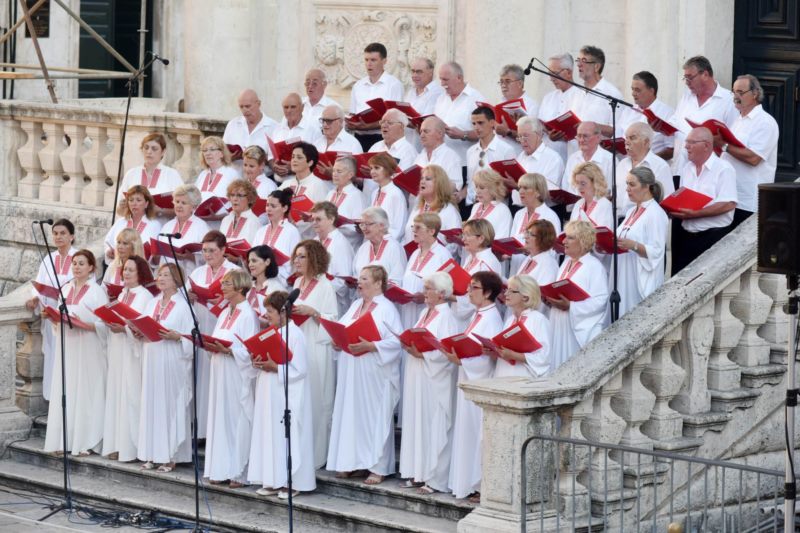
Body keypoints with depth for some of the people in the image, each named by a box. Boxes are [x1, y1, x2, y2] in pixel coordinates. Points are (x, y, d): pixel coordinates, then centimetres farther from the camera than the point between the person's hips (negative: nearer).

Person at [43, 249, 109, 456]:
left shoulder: (96, 291, -3)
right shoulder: (66, 289, 13)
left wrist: (85, 325, -23)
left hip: (87, 348, -5)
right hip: (66, 346, 5)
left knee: (85, 391, -6)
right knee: (65, 391, 2)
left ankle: (86, 442, -3)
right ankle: (65, 441, 5)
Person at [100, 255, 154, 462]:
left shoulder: (145, 297, -8)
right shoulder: (122, 295, 16)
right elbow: (112, 322, 14)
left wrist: (124, 328, -27)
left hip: (134, 353, -8)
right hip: (117, 351, 8)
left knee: (131, 397, -7)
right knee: (115, 396, 7)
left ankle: (131, 446, -3)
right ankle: (117, 445, 10)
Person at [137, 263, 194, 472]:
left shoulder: (183, 306, -5)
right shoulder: (152, 304, 14)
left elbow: (191, 337, -8)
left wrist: (175, 336, -24)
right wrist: (138, 333, -4)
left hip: (172, 363, -6)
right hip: (152, 361, 6)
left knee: (170, 406, -4)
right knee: (151, 405, 6)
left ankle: (171, 455, 1)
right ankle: (152, 454, 11)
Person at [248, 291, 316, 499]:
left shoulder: (295, 335, -12)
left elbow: (299, 370, -16)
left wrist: (275, 367, -19)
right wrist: (258, 363, 0)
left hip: (288, 398, -8)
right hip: (269, 396, 8)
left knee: (287, 437, -5)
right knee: (269, 435, 8)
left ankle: (291, 483, 1)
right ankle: (273, 481, 13)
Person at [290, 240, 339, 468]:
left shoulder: (325, 286, -7)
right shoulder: (298, 282, 14)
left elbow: (333, 320, -9)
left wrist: (312, 312, -21)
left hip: (315, 348, -7)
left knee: (315, 401, -3)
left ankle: (315, 455, 3)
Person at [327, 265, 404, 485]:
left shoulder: (386, 308, -8)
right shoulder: (356, 305, 15)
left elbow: (397, 340, -16)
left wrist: (370, 346, -24)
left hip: (373, 374, -7)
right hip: (351, 373, 7)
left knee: (375, 416, -4)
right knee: (350, 414, 7)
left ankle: (378, 467, 0)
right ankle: (351, 461, 15)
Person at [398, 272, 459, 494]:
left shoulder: (446, 318, -13)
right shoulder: (425, 313, 13)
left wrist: (421, 353, -23)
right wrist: (409, 344, -2)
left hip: (434, 382, -9)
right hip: (418, 379, 9)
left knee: (434, 427, -4)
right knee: (416, 424, 10)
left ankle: (435, 479, -1)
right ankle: (418, 473, 16)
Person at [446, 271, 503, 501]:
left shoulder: (491, 319, -16)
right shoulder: (478, 315, 13)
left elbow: (486, 355, -22)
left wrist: (460, 359, -24)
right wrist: (454, 353, 3)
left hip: (480, 382, -9)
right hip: (468, 380, 9)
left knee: (478, 431, -5)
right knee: (467, 429, 11)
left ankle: (482, 485, 0)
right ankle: (469, 483, 17)